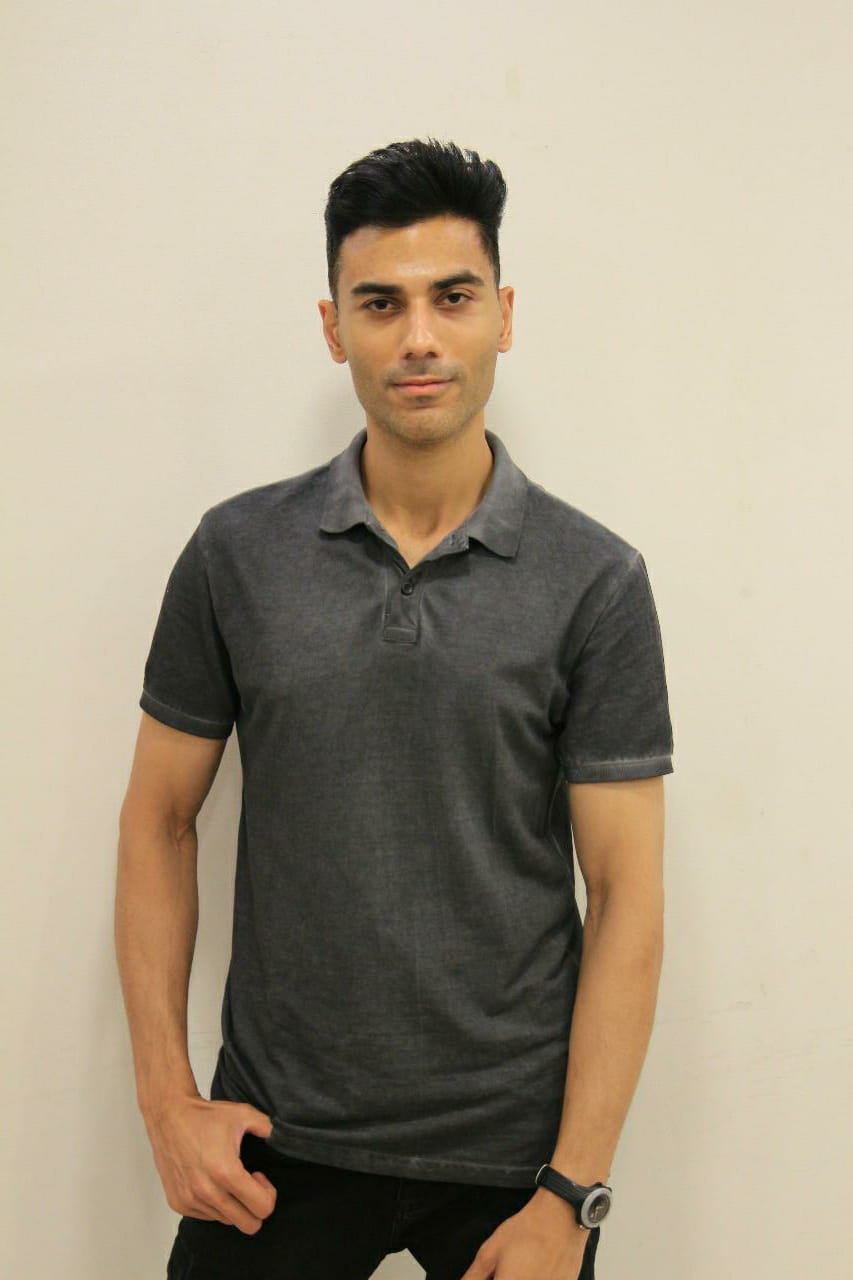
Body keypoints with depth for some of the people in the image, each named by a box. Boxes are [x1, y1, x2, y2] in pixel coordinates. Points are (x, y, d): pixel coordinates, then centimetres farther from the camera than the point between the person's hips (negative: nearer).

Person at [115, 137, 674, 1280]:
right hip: (279, 1139, 1)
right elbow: (159, 819, 3)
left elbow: (626, 896, -8)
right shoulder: (236, 552, -3)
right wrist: (167, 1095, -3)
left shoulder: (596, 581, -8)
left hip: (511, 1149, -1)